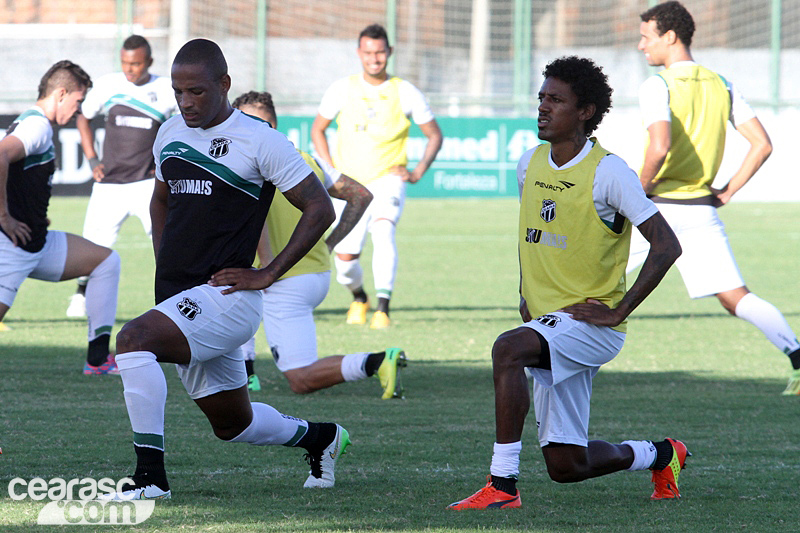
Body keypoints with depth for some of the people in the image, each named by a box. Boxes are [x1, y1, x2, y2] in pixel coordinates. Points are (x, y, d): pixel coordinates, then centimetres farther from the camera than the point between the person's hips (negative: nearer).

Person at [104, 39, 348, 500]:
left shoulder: (259, 141, -9)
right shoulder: (171, 135, 11)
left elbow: (320, 209, -7)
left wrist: (267, 275, -10)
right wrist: (165, 271, 16)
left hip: (227, 298, -7)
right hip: (180, 300, 8)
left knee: (134, 339, -29)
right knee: (233, 423, 17)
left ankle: (151, 476, -27)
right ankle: (320, 437, 44)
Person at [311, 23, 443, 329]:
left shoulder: (405, 93, -2)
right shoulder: (342, 90, 2)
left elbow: (435, 135, 9)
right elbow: (317, 130, 15)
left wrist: (417, 173, -4)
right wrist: (332, 171, 4)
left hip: (388, 180, -2)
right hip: (350, 185, 2)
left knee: (383, 232, -30)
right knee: (345, 257, -3)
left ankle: (383, 309, -36)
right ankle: (359, 298, 31)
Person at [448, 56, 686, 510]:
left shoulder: (608, 172, -13)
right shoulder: (530, 164, 9)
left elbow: (667, 246, -15)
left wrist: (618, 311, -16)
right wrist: (527, 295, 17)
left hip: (592, 324, -7)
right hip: (546, 320, 7)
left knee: (507, 349, -34)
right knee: (566, 466, 5)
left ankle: (503, 485, -31)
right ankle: (660, 455, 35)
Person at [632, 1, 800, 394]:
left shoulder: (657, 87, -11)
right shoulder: (721, 86, 9)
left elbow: (660, 146, -27)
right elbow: (762, 144, 7)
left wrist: (639, 188, -11)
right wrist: (728, 192, 11)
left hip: (655, 208, -5)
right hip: (701, 211, 5)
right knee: (736, 299, 1)